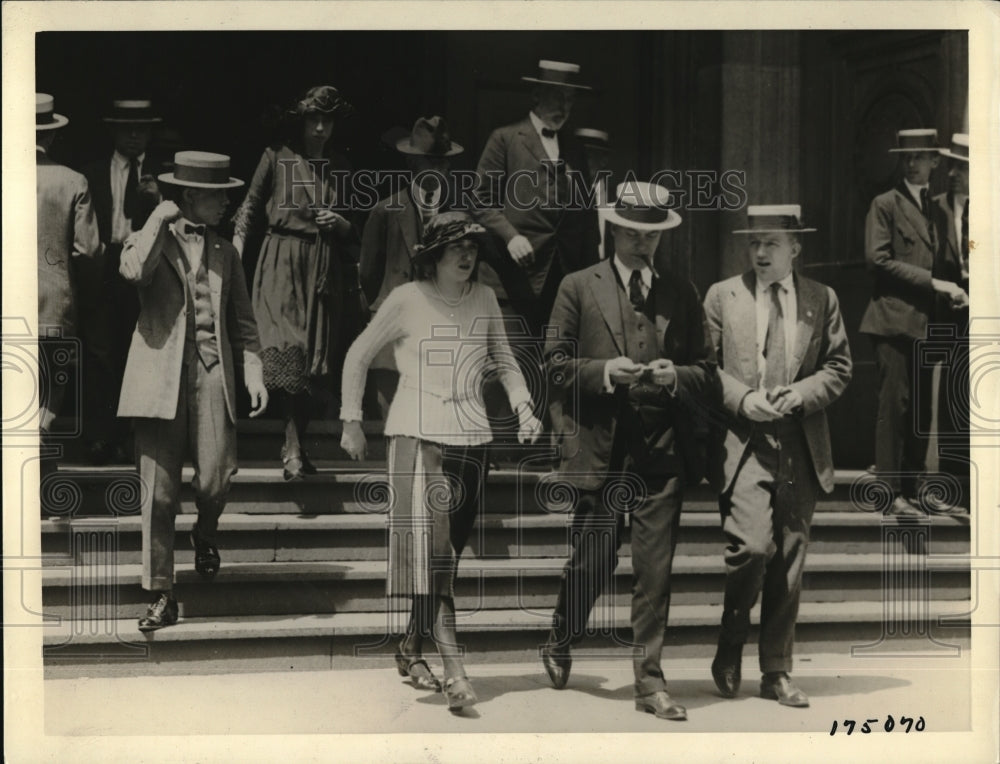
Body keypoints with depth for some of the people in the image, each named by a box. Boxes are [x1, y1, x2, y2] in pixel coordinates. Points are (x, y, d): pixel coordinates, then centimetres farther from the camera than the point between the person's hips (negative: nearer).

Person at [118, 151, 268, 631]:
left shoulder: (225, 253, 19)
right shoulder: (151, 243, 7)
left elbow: (243, 322, 19)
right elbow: (133, 270, -19)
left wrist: (253, 371, 6)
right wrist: (160, 219, -7)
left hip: (212, 375, 3)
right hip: (161, 380, -2)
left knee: (215, 478, -11)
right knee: (158, 493, -1)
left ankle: (205, 533, 25)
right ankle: (161, 596, 9)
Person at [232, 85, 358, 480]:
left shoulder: (340, 167, 15)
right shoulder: (276, 156, 6)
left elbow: (353, 229, 20)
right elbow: (251, 204, 4)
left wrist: (340, 223, -1)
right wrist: (237, 243, -9)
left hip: (325, 266, 4)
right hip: (281, 261, -3)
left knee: (316, 358, 3)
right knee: (285, 348, -17)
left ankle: (297, 447, 15)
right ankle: (293, 448, -18)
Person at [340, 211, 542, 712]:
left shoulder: (483, 299, 9)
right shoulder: (407, 299, -2)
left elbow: (503, 359, 20)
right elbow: (358, 356, 6)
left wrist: (523, 407, 4)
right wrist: (351, 420, 5)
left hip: (471, 435, 5)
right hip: (418, 433, -5)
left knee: (449, 551, 9)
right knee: (433, 549, -14)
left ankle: (412, 648, 26)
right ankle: (455, 673, -17)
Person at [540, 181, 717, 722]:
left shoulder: (681, 295, 12)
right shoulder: (578, 288, 6)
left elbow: (706, 372, 13)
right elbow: (555, 364, 2)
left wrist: (676, 376, -8)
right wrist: (605, 371, -13)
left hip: (662, 448, 2)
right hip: (599, 446, -2)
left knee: (655, 570, 2)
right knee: (596, 557, 0)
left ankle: (649, 682, 13)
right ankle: (559, 644, 30)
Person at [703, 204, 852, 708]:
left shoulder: (822, 300, 10)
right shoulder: (721, 296, 6)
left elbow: (838, 368, 9)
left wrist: (799, 395, -9)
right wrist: (743, 399, -11)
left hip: (801, 447, 3)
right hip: (744, 440, -2)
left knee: (789, 562, 6)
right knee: (753, 547, -16)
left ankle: (776, 673, 19)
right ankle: (729, 648, 10)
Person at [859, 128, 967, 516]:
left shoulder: (935, 207, 18)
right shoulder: (885, 204, 0)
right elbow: (877, 259, -11)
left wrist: (951, 289, 3)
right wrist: (931, 281, -14)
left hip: (926, 321, 6)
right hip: (894, 319, -6)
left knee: (922, 409, 7)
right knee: (895, 404, -8)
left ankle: (912, 489, 13)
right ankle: (891, 491, -4)